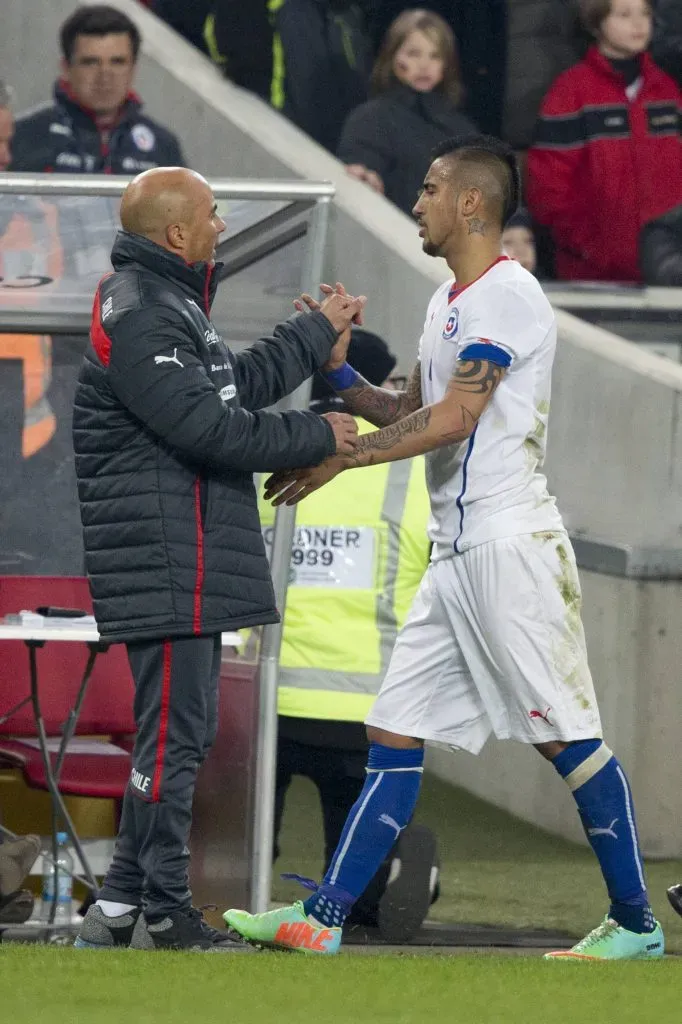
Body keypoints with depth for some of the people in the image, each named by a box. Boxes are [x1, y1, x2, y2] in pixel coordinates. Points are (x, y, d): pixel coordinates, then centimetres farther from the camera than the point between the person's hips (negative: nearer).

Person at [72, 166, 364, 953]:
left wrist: (320, 331, 33)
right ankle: (163, 918, -5)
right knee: (173, 734, -8)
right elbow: (209, 426, -21)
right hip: (164, 565, -11)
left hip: (192, 566, 11)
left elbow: (241, 382, 28)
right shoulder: (139, 316, -16)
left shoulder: (168, 305, 19)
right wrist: (316, 437, -11)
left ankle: (119, 909, 16)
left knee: (180, 732, 13)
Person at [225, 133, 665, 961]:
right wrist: (340, 372, 7)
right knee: (394, 734, 5)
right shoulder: (449, 302, 18)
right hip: (457, 552, 10)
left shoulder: (507, 294, -12)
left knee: (568, 737, -4)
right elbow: (412, 415, 22)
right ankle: (322, 921, 3)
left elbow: (454, 419, -19)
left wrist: (338, 459, -15)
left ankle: (636, 923, 4)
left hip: (510, 544, -10)